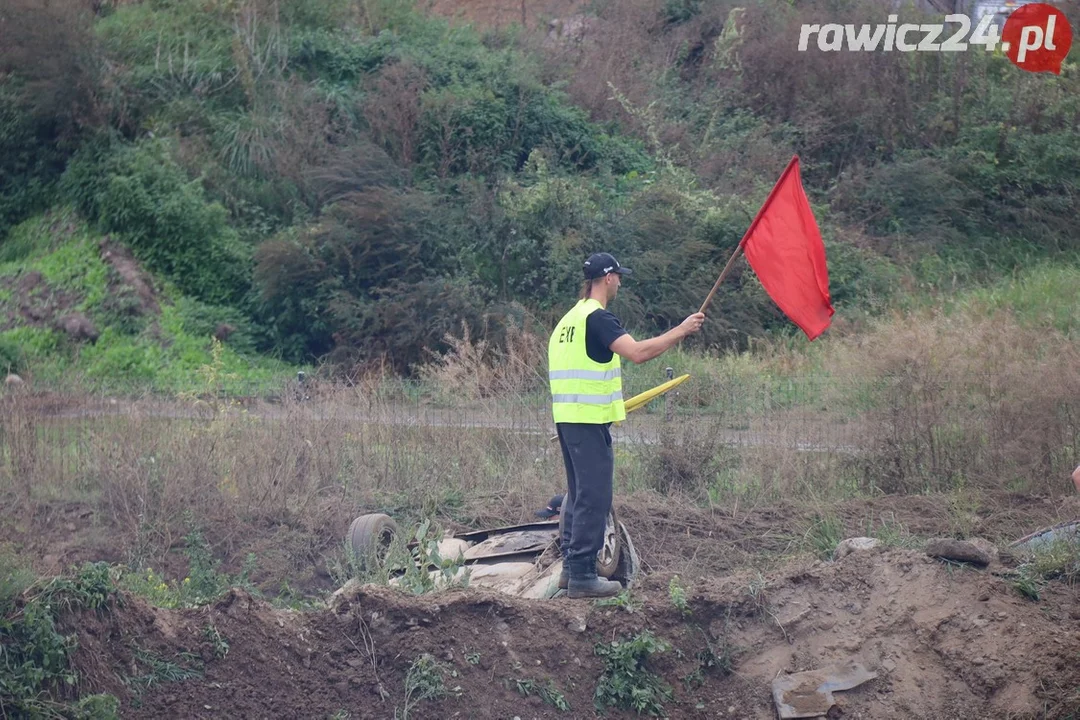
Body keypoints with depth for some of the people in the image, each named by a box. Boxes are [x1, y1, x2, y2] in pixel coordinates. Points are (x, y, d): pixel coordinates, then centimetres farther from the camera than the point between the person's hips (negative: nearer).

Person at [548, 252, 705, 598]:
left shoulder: (569, 319, 17)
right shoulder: (598, 318, -13)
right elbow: (638, 352, -25)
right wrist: (682, 330, -17)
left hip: (567, 417, 10)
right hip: (589, 419, -10)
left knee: (579, 493, 17)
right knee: (593, 497, -6)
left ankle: (570, 567, 21)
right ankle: (582, 576, -6)